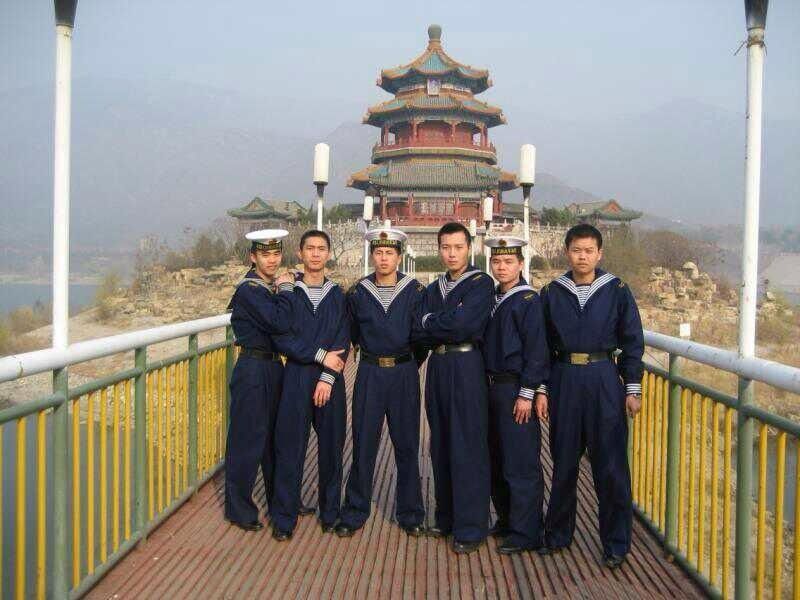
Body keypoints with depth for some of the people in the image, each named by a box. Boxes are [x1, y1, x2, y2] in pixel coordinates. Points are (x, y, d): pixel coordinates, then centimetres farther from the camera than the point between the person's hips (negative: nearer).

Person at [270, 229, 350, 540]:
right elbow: (282, 337, -5)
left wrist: (328, 377, -10)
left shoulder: (338, 296, 8)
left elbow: (343, 342, 1)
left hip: (330, 379, 2)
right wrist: (320, 355, -11)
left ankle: (330, 512, 19)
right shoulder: (288, 292, 3)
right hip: (296, 376, -1)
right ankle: (284, 518, 10)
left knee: (331, 445, 6)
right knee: (289, 447, 0)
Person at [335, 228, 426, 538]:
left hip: (404, 373, -1)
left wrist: (407, 362, 8)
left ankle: (410, 514, 19)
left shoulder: (415, 291, -4)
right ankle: (354, 514, 15)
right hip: (369, 373, 1)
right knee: (363, 444, 3)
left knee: (407, 445, 6)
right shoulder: (357, 293, 1)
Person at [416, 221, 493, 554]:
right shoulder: (433, 289, 15)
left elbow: (462, 324, -17)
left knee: (468, 448, -4)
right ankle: (447, 517, 24)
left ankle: (470, 527, 4)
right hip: (438, 367, 6)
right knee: (441, 446, 12)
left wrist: (431, 323, -2)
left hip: (466, 367, -6)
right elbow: (421, 334, 4)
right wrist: (448, 329, -11)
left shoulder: (481, 283, -4)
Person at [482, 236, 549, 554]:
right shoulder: (491, 298, 11)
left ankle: (526, 533, 6)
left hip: (516, 389, -8)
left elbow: (536, 351, -15)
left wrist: (526, 395, -17)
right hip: (493, 386, 8)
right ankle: (506, 520, 30)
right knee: (496, 460, 16)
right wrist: (489, 386, 11)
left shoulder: (528, 300, -11)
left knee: (521, 465, -3)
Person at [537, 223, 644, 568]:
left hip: (604, 380, -1)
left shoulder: (616, 291, 0)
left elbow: (632, 341, 2)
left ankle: (616, 543, 15)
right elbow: (542, 345, 7)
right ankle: (558, 534, 25)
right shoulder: (552, 293, 5)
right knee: (563, 462, 10)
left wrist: (633, 388, -1)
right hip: (564, 380, 2)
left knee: (610, 465, 1)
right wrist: (542, 389, 2)